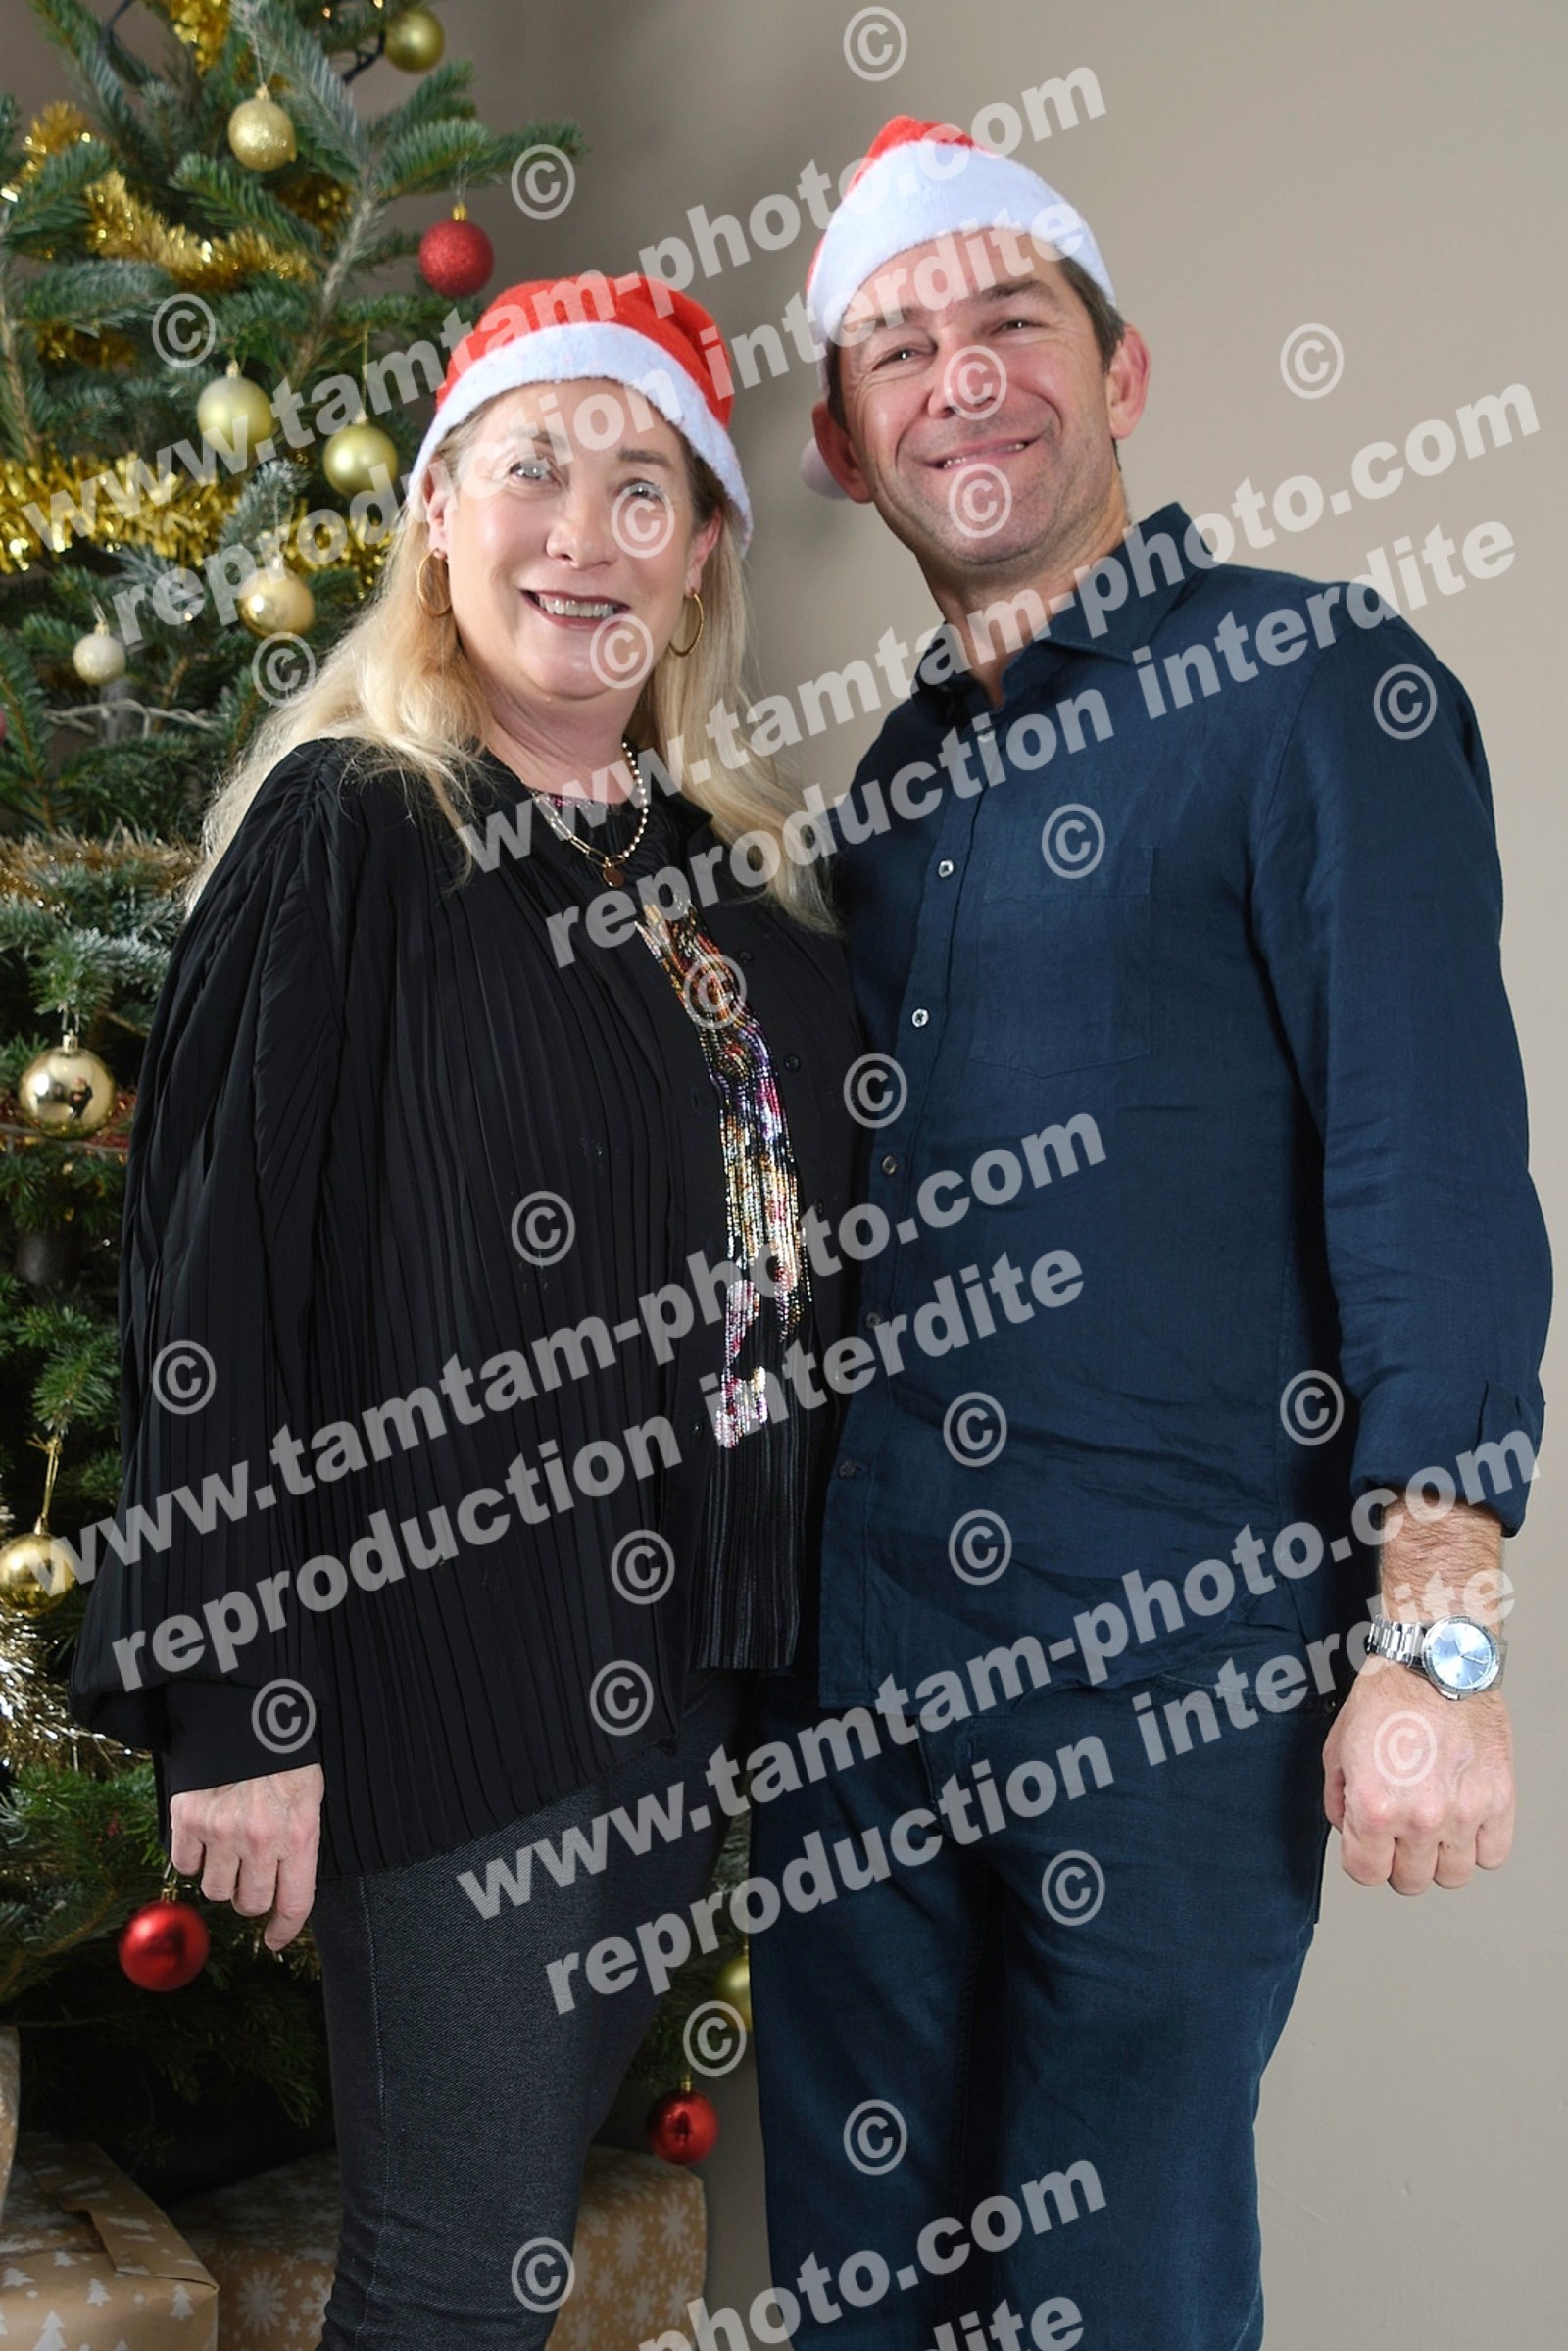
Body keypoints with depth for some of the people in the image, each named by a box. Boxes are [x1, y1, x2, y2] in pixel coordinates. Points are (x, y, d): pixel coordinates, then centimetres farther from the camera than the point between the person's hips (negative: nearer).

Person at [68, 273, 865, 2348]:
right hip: (445, 1663, -6)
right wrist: (241, 1702, -15)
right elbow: (213, 1278, -13)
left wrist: (769, 1627, 13)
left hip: (685, 1658, 7)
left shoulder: (745, 873, 9)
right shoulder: (344, 836, -10)